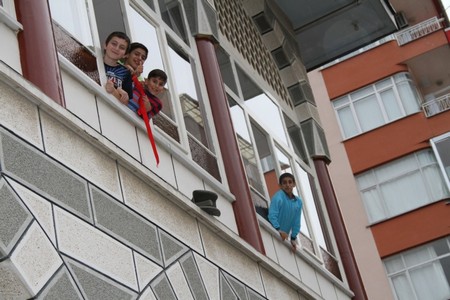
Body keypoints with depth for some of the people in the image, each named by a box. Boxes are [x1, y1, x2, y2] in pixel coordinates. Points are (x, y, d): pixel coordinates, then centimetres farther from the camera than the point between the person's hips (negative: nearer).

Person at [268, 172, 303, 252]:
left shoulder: (298, 202, 7)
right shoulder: (279, 196, -11)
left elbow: (296, 223, 7)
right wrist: (278, 230, -34)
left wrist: (293, 238, -1)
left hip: (283, 237, 6)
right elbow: (272, 215, -23)